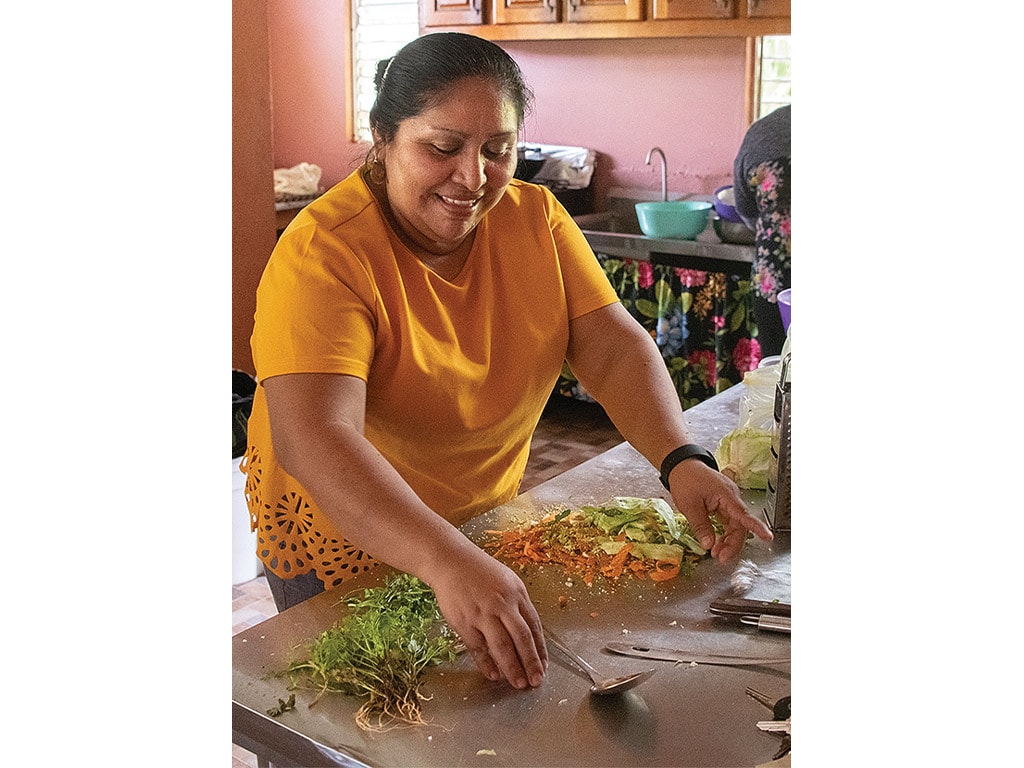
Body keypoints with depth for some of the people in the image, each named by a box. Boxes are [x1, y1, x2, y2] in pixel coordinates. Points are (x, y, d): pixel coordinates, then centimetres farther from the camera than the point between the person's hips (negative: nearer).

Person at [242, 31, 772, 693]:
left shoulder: (536, 218, -8)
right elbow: (315, 438, -39)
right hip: (343, 538, -5)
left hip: (490, 513, 5)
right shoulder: (325, 252, -27)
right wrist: (451, 564, -53)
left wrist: (680, 459, -31)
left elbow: (614, 347, -13)